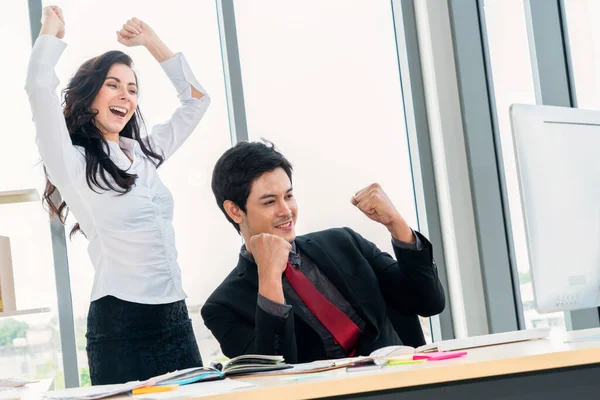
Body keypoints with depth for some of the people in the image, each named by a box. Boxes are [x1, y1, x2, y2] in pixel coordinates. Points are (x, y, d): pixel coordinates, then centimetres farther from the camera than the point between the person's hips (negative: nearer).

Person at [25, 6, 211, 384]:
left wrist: (150, 40, 20)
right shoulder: (72, 164, -4)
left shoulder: (145, 154, 14)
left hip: (176, 319, 6)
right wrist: (53, 30, 2)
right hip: (120, 324, -6)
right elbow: (40, 87, -17)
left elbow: (196, 99, 22)